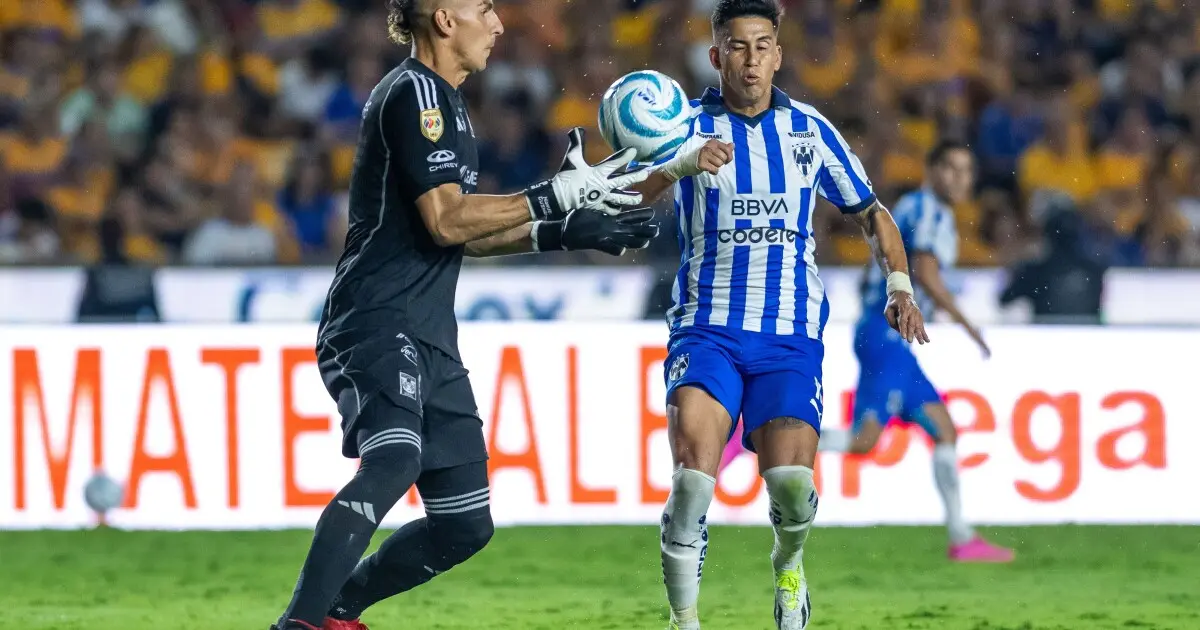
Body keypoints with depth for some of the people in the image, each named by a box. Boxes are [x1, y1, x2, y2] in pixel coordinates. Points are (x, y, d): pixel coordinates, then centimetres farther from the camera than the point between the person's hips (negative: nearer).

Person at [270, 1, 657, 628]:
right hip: (378, 324, -10)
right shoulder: (413, 93, -9)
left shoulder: (444, 101, 23)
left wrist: (568, 233, 20)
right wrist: (558, 195, -13)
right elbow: (447, 221, -17)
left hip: (428, 340, 10)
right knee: (392, 462, -34)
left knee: (464, 524, 7)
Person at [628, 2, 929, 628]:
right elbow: (629, 196, -18)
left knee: (791, 482, -14)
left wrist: (899, 286, 4)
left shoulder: (809, 129, 8)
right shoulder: (688, 127, 1)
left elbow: (871, 214, 19)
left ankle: (788, 567, 21)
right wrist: (680, 165, -38)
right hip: (707, 328, -1)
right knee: (693, 469, -21)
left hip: (791, 333, 1)